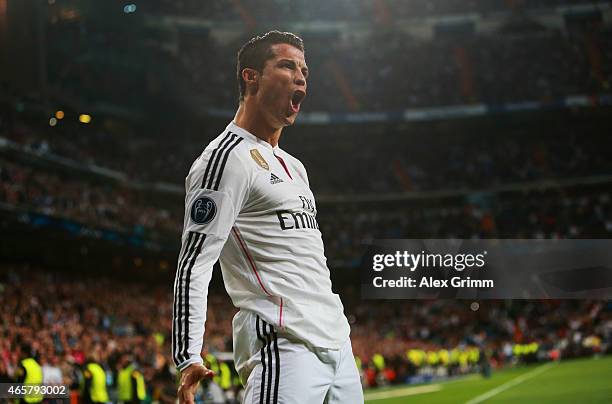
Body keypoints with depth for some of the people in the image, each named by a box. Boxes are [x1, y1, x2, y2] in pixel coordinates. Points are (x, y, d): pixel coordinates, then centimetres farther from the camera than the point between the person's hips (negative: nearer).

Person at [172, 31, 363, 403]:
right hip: (282, 347, -9)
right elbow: (194, 265, -13)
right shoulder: (226, 158, -6)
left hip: (337, 345, 9)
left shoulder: (294, 167, 23)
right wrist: (188, 360, -21)